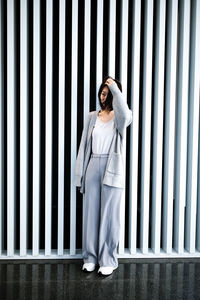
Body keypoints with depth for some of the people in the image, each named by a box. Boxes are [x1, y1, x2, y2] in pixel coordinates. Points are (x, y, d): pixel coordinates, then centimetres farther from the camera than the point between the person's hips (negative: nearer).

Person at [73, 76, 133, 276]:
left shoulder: (120, 118, 1)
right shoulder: (92, 117, 9)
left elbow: (125, 115, -27)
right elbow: (84, 146, 8)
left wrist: (115, 88, -19)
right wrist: (80, 174, 4)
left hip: (112, 170, -3)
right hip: (92, 168, 3)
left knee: (109, 215, 3)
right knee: (90, 213, 8)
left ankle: (108, 260, 17)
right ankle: (90, 257, 23)